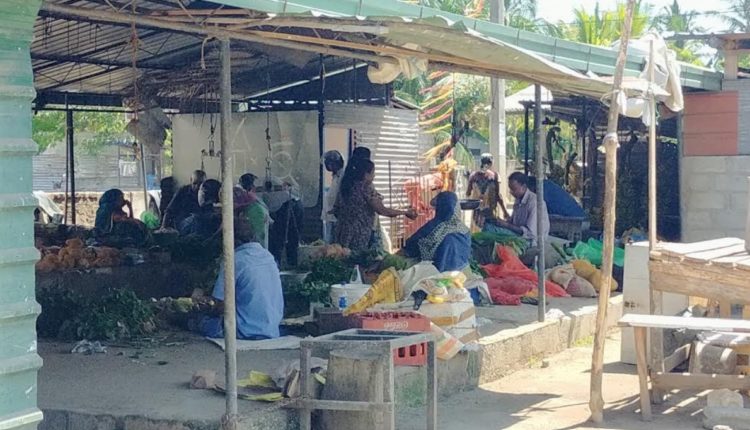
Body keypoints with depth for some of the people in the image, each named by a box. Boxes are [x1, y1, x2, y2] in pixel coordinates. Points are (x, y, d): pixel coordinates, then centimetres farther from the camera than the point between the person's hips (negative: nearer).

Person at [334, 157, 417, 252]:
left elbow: (336, 210, 16)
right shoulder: (366, 187, -11)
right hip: (359, 234, -8)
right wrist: (406, 213, -5)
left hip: (342, 232, 8)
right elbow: (382, 210, -14)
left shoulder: (346, 185, 11)